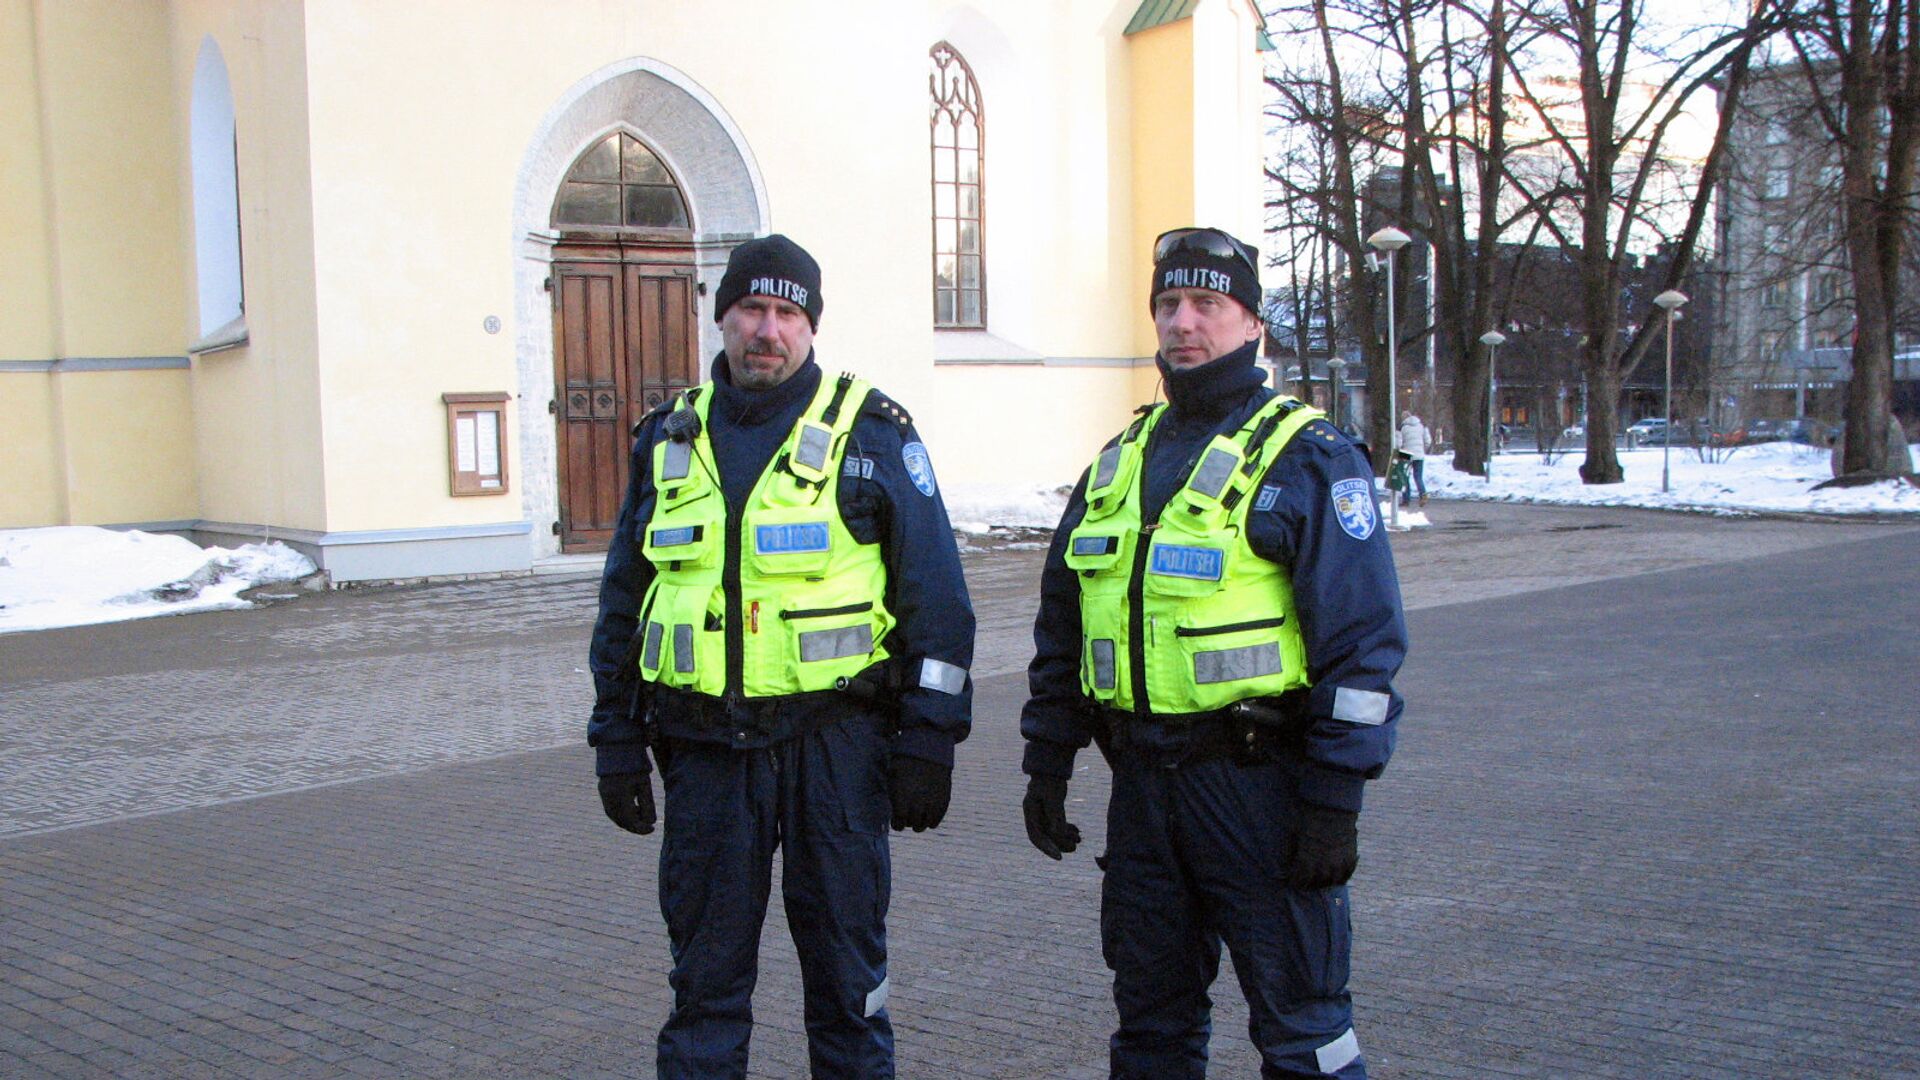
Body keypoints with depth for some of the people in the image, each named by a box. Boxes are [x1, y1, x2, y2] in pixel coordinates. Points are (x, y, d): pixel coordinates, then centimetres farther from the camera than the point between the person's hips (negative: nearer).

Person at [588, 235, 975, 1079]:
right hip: (705, 747, 3)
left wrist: (928, 744, -7)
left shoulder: (871, 433, 0)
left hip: (833, 746, -3)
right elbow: (624, 600, 16)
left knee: (845, 972, 7)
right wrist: (617, 739, 11)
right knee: (705, 974, 11)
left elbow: (937, 599, -2)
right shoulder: (669, 439, 10)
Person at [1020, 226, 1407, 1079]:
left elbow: (1363, 636, -10)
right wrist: (1047, 765, 15)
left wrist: (1335, 801, -14)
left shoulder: (1307, 457, -5)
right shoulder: (1120, 460, 14)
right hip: (1142, 780, 6)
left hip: (1258, 780, -6)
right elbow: (1062, 624, 19)